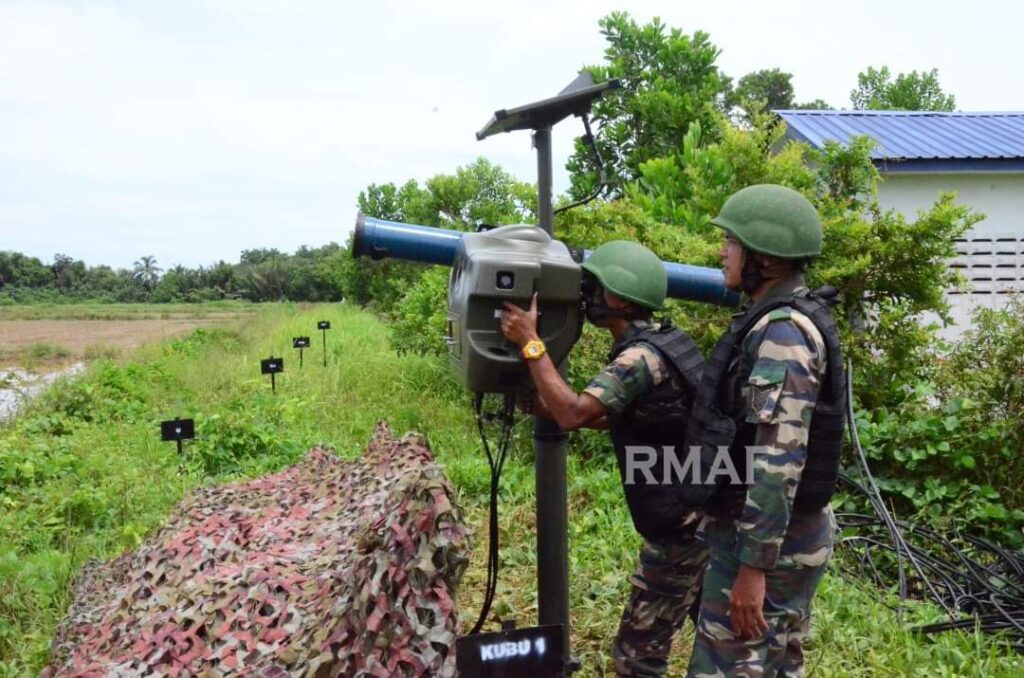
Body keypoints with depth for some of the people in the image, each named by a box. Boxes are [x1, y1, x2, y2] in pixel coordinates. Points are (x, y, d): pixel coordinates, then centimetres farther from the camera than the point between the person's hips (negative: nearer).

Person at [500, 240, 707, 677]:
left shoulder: (641, 356, -22)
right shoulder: (661, 343, 9)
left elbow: (573, 414, -33)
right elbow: (624, 418, 16)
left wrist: (530, 342, -26)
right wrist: (552, 409, 6)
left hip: (680, 528, -10)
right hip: (702, 516, 10)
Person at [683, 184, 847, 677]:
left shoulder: (782, 334, -21)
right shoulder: (780, 320, 10)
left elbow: (779, 461, -26)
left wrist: (752, 567, -25)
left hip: (767, 541, -10)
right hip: (781, 531, 10)